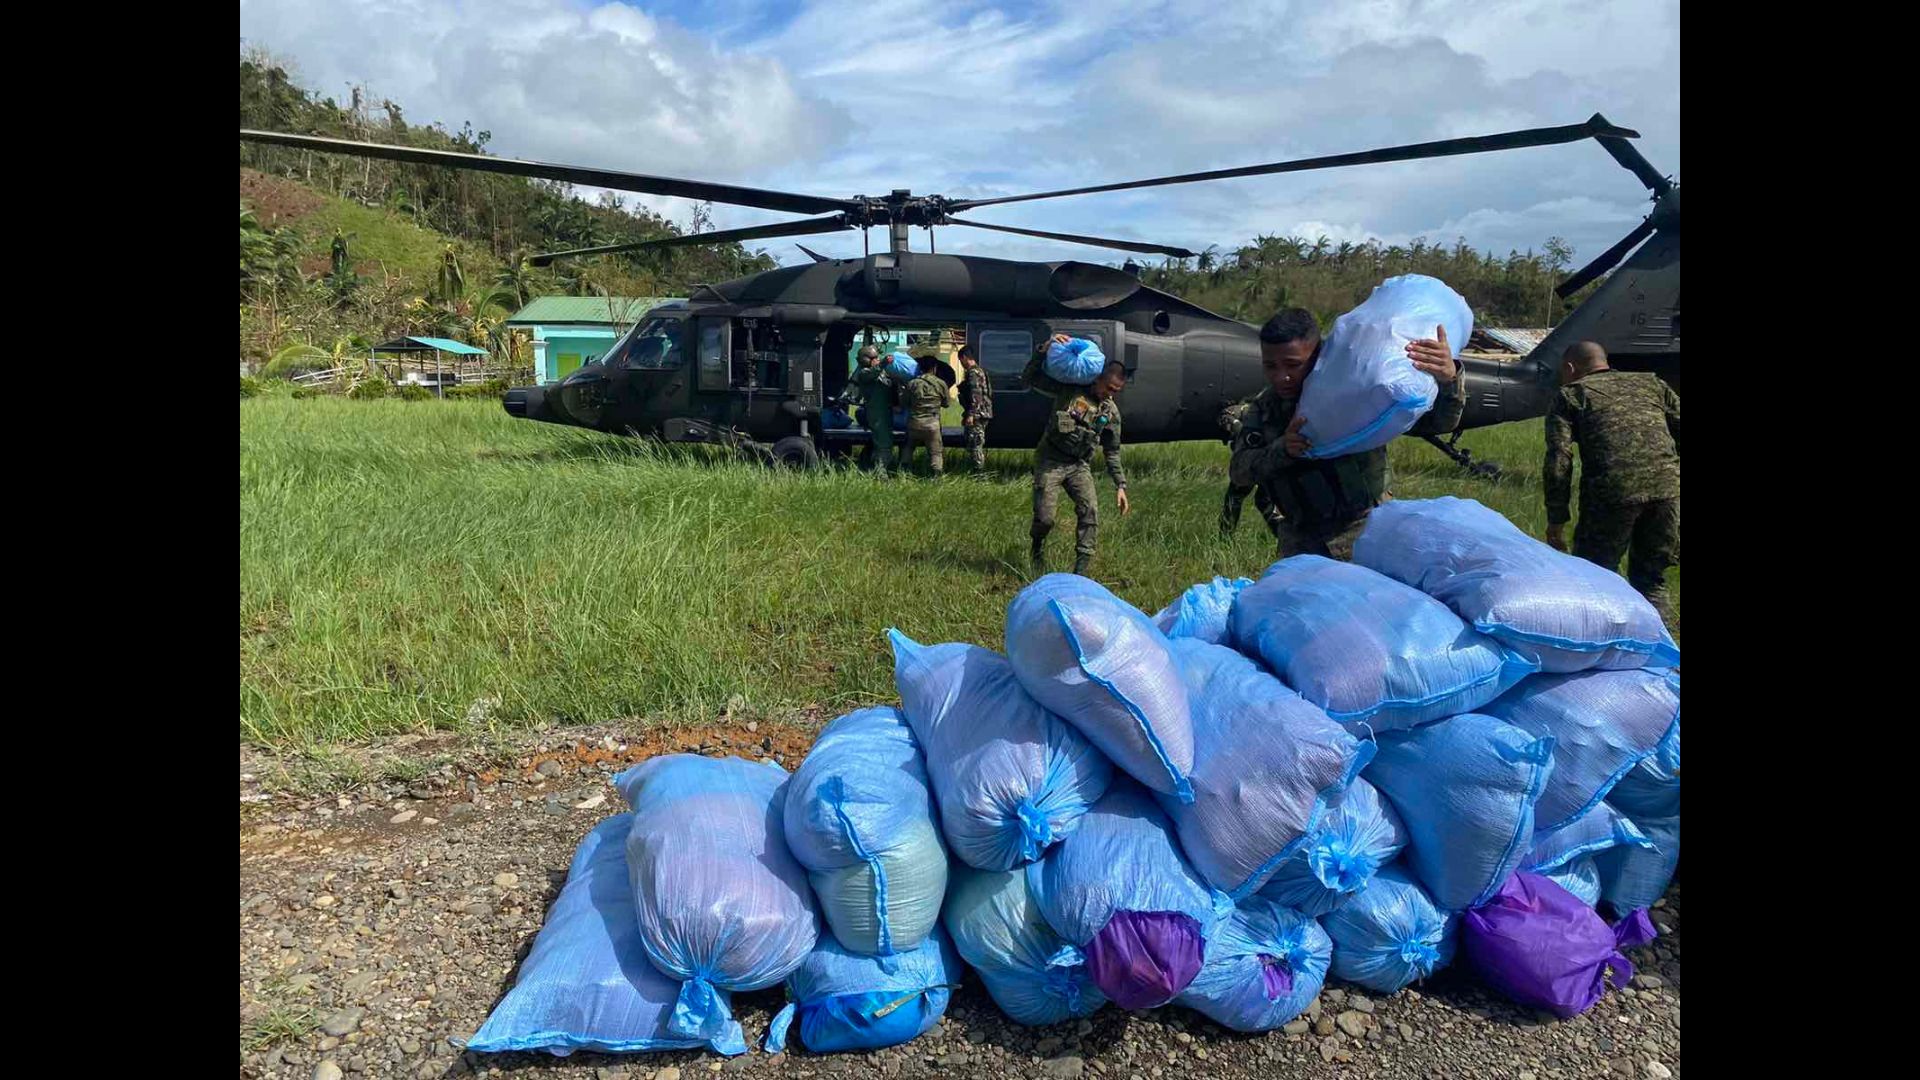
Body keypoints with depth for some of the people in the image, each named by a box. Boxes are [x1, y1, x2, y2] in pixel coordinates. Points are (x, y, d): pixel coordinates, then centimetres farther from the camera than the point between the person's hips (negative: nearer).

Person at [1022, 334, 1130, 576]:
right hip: (1050, 460, -3)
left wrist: (1120, 485, 5)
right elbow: (1030, 378, -7)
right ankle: (1038, 549, 27)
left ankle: (1081, 571, -10)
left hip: (1079, 465, 3)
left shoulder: (1111, 411, 4)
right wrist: (1044, 349, -21)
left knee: (1090, 512, -15)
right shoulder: (1069, 389, -7)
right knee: (1044, 518, -8)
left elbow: (1112, 452, 11)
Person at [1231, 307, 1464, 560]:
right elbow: (1238, 470, -7)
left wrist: (1448, 380, -33)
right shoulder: (1263, 408, 3)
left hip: (1363, 533, -4)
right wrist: (1281, 450, -25)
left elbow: (1437, 422, -12)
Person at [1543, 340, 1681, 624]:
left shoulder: (1569, 395, 16)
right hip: (1668, 487, 4)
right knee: (1650, 580, 18)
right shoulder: (1651, 382, 28)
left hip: (1613, 490, -4)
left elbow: (1558, 462, 3)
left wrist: (1556, 520, 5)